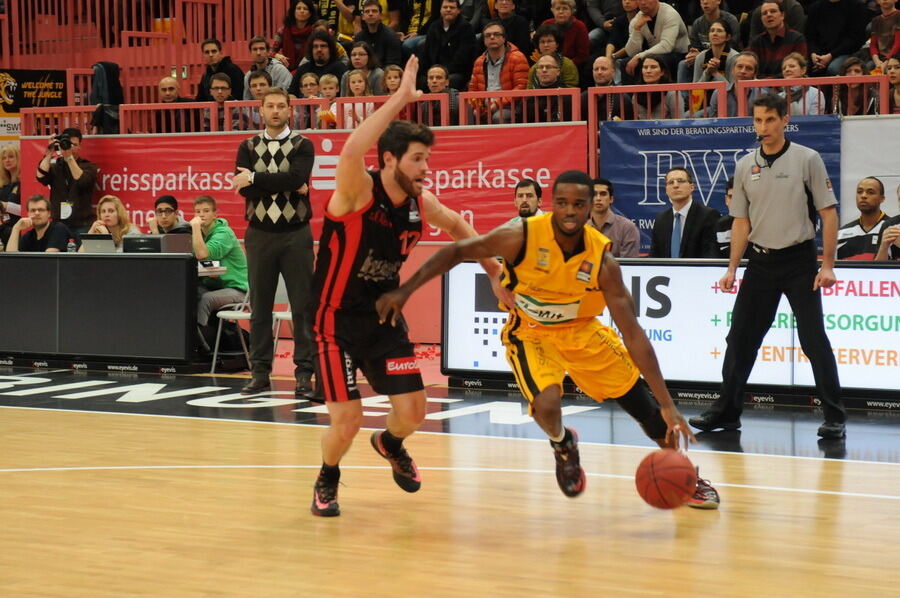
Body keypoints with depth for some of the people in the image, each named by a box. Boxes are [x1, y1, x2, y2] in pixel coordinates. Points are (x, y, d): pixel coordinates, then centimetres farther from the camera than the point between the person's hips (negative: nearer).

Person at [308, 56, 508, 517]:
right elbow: (351, 152, -47)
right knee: (346, 422, -10)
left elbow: (457, 226, 18)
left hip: (384, 317, 5)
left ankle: (391, 444, 37)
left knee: (413, 411, 0)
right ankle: (327, 481, 23)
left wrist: (494, 272, 15)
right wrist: (400, 98, -44)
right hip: (337, 320, -5)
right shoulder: (358, 192, -23)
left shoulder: (421, 203, -5)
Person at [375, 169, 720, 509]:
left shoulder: (602, 260, -23)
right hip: (530, 332, -2)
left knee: (643, 402, 1)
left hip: (581, 330, 2)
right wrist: (404, 291, -22)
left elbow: (634, 336, -21)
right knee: (547, 403, -29)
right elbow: (456, 253, -14)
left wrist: (668, 406, -25)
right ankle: (562, 445, 9)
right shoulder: (521, 237, -28)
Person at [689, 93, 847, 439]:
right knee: (740, 337, 6)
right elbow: (742, 221, 10)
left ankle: (834, 417, 1)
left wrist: (827, 265, -12)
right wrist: (732, 269, 5)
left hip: (799, 260, -4)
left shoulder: (807, 159, -6)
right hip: (760, 261, 4)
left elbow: (829, 213, -6)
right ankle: (726, 412, 16)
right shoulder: (745, 166, 6)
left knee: (814, 339, -6)